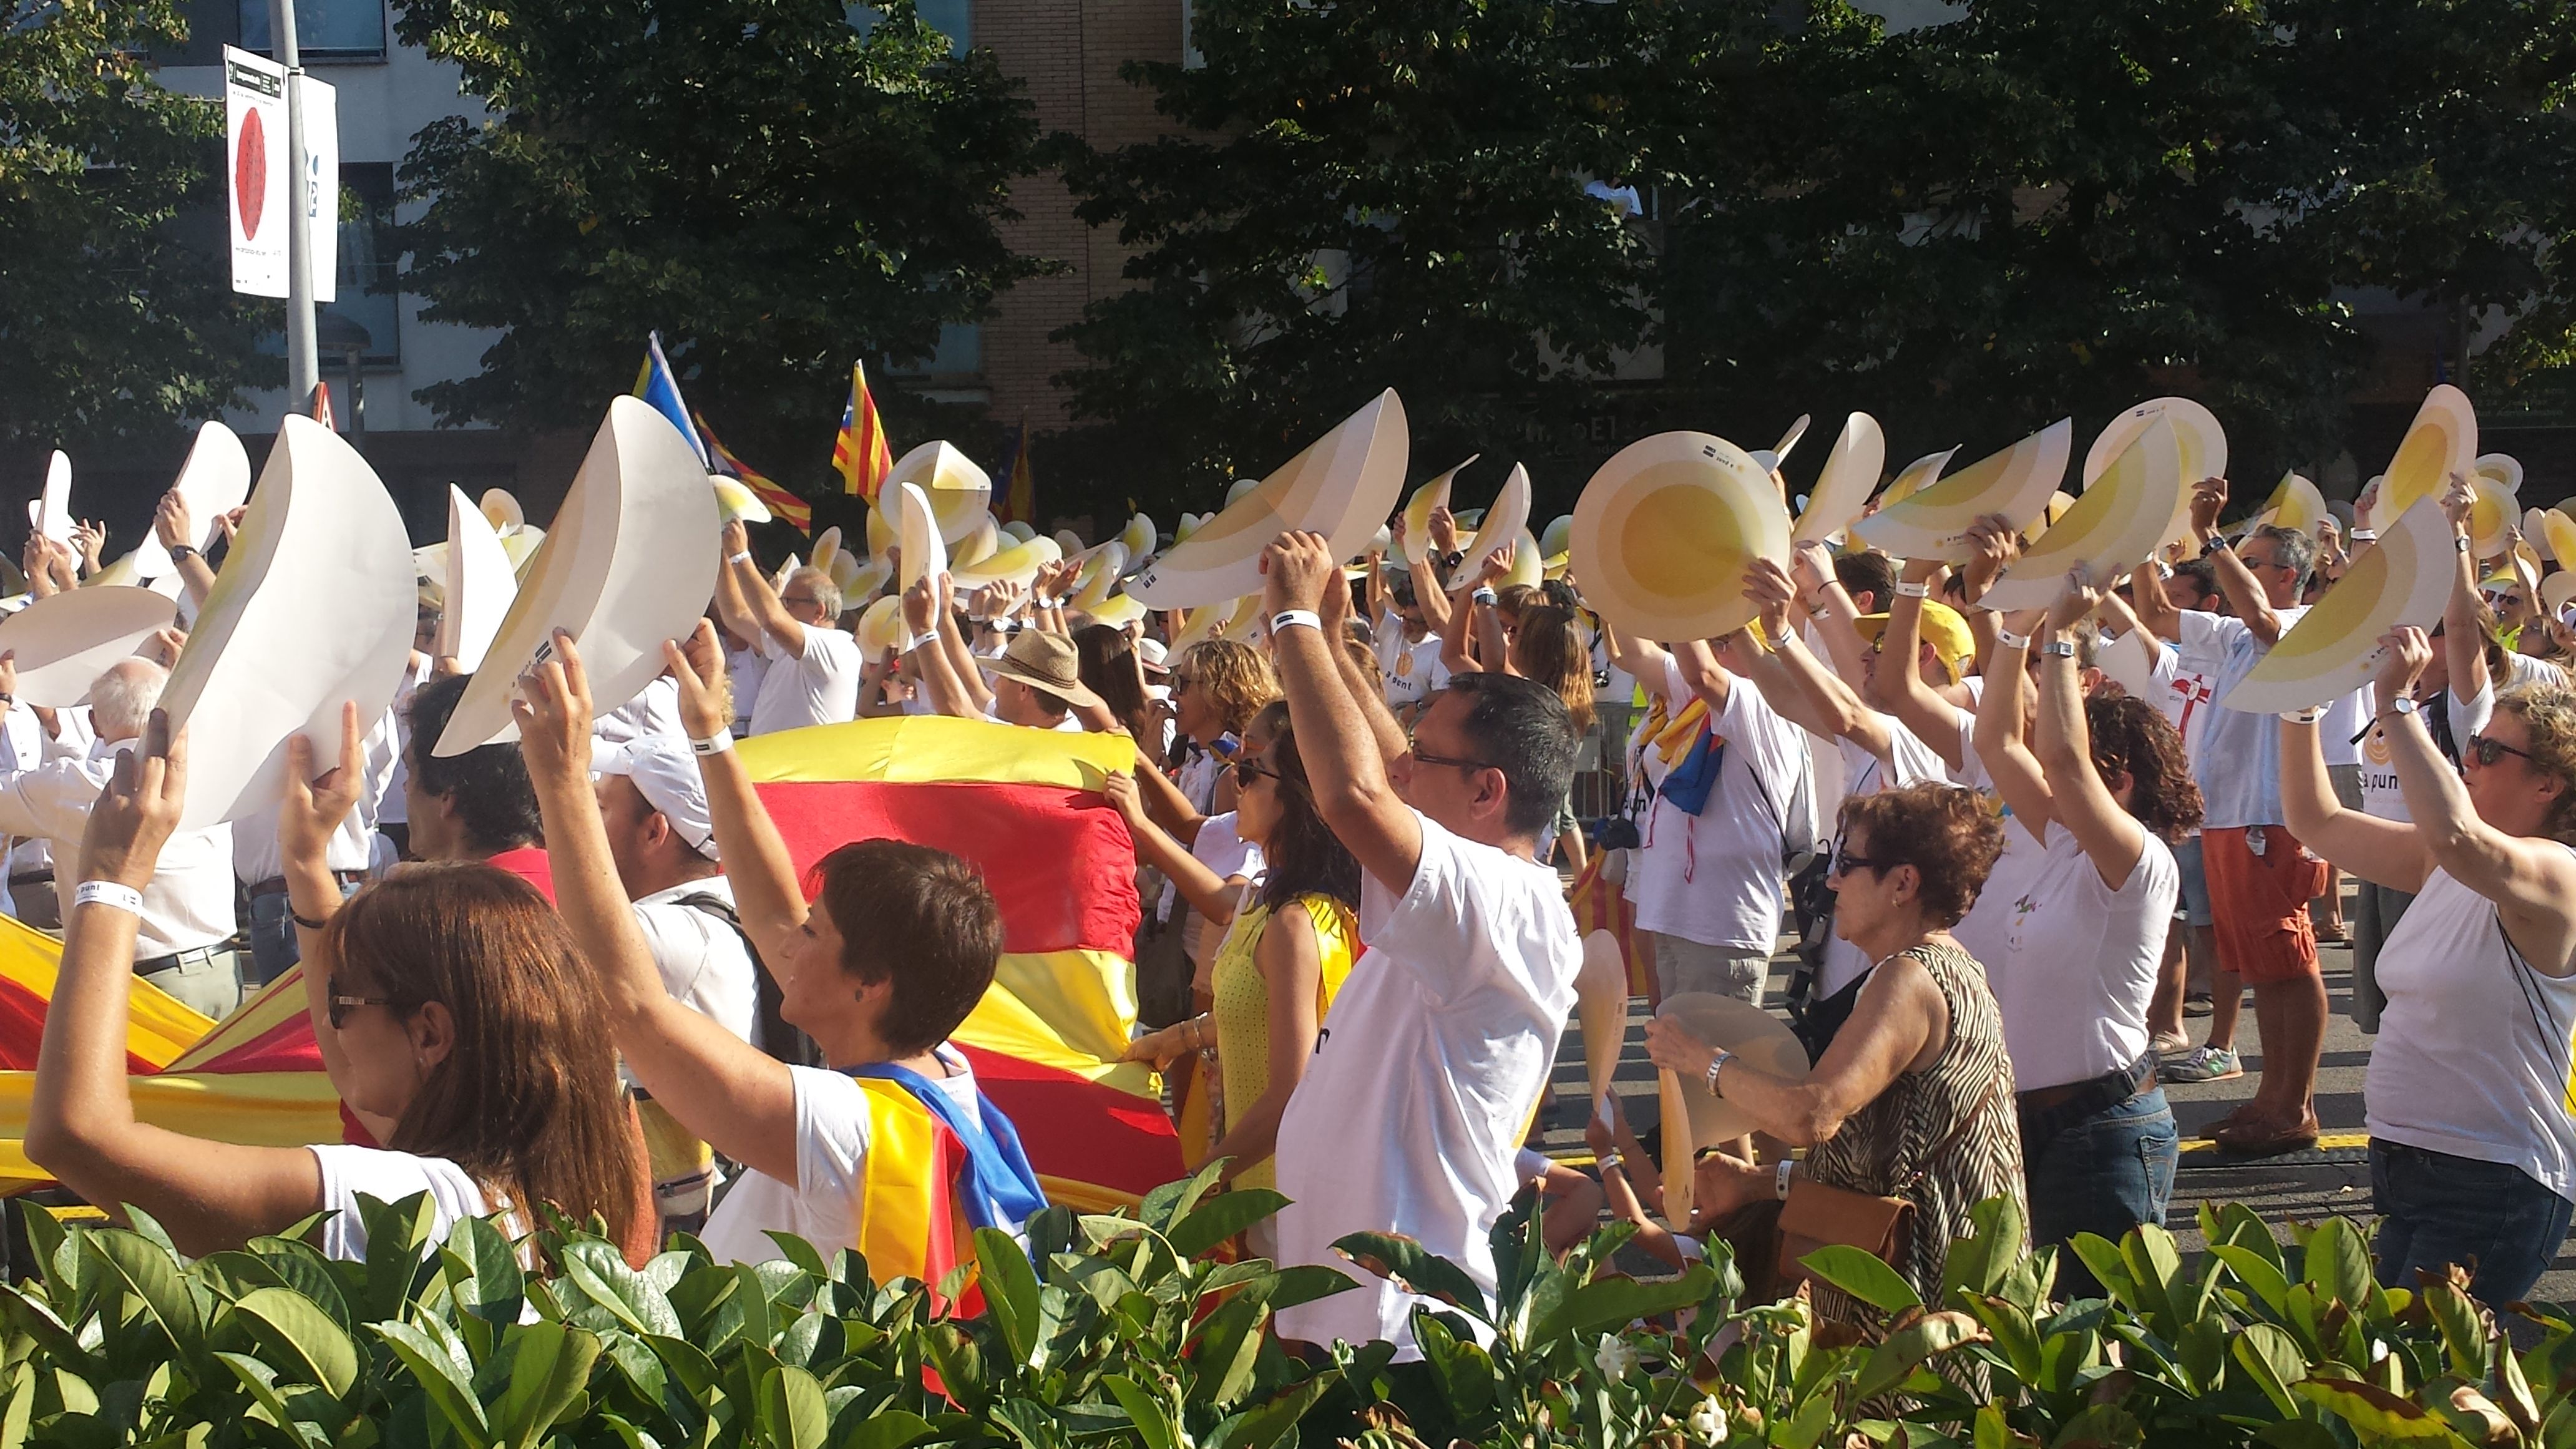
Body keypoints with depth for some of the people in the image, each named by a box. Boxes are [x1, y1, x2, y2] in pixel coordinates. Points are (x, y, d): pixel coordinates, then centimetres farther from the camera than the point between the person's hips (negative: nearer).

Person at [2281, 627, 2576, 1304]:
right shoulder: (2443, 866, 10)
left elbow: (2457, 835, -37)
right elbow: (2317, 820, 16)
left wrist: (2395, 703, -32)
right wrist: (2300, 703, 5)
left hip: (2493, 1191, -9)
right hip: (2406, 1171, 9)